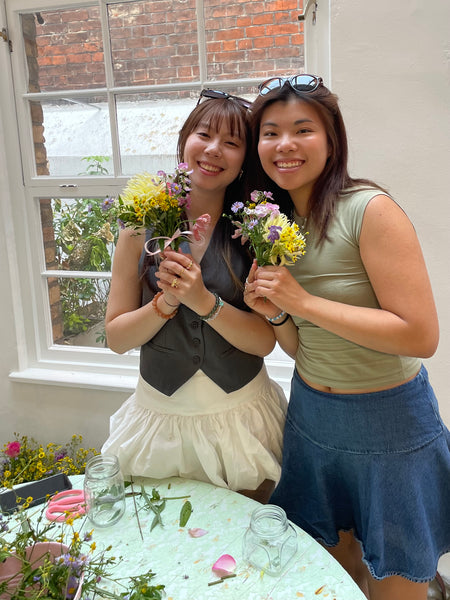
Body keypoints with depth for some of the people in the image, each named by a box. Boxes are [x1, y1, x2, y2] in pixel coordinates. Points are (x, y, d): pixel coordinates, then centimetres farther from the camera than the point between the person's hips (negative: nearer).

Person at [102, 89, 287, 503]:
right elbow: (117, 338, -5)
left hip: (240, 418, 0)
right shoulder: (143, 225, -6)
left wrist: (204, 301, -26)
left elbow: (265, 340, -11)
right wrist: (166, 303, -22)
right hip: (162, 416, 1)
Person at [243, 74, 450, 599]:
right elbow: (300, 347, 5)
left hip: (389, 422, -5)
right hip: (311, 414, 6)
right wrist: (273, 313, -16)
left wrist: (301, 301, -26)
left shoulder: (370, 210, -19)